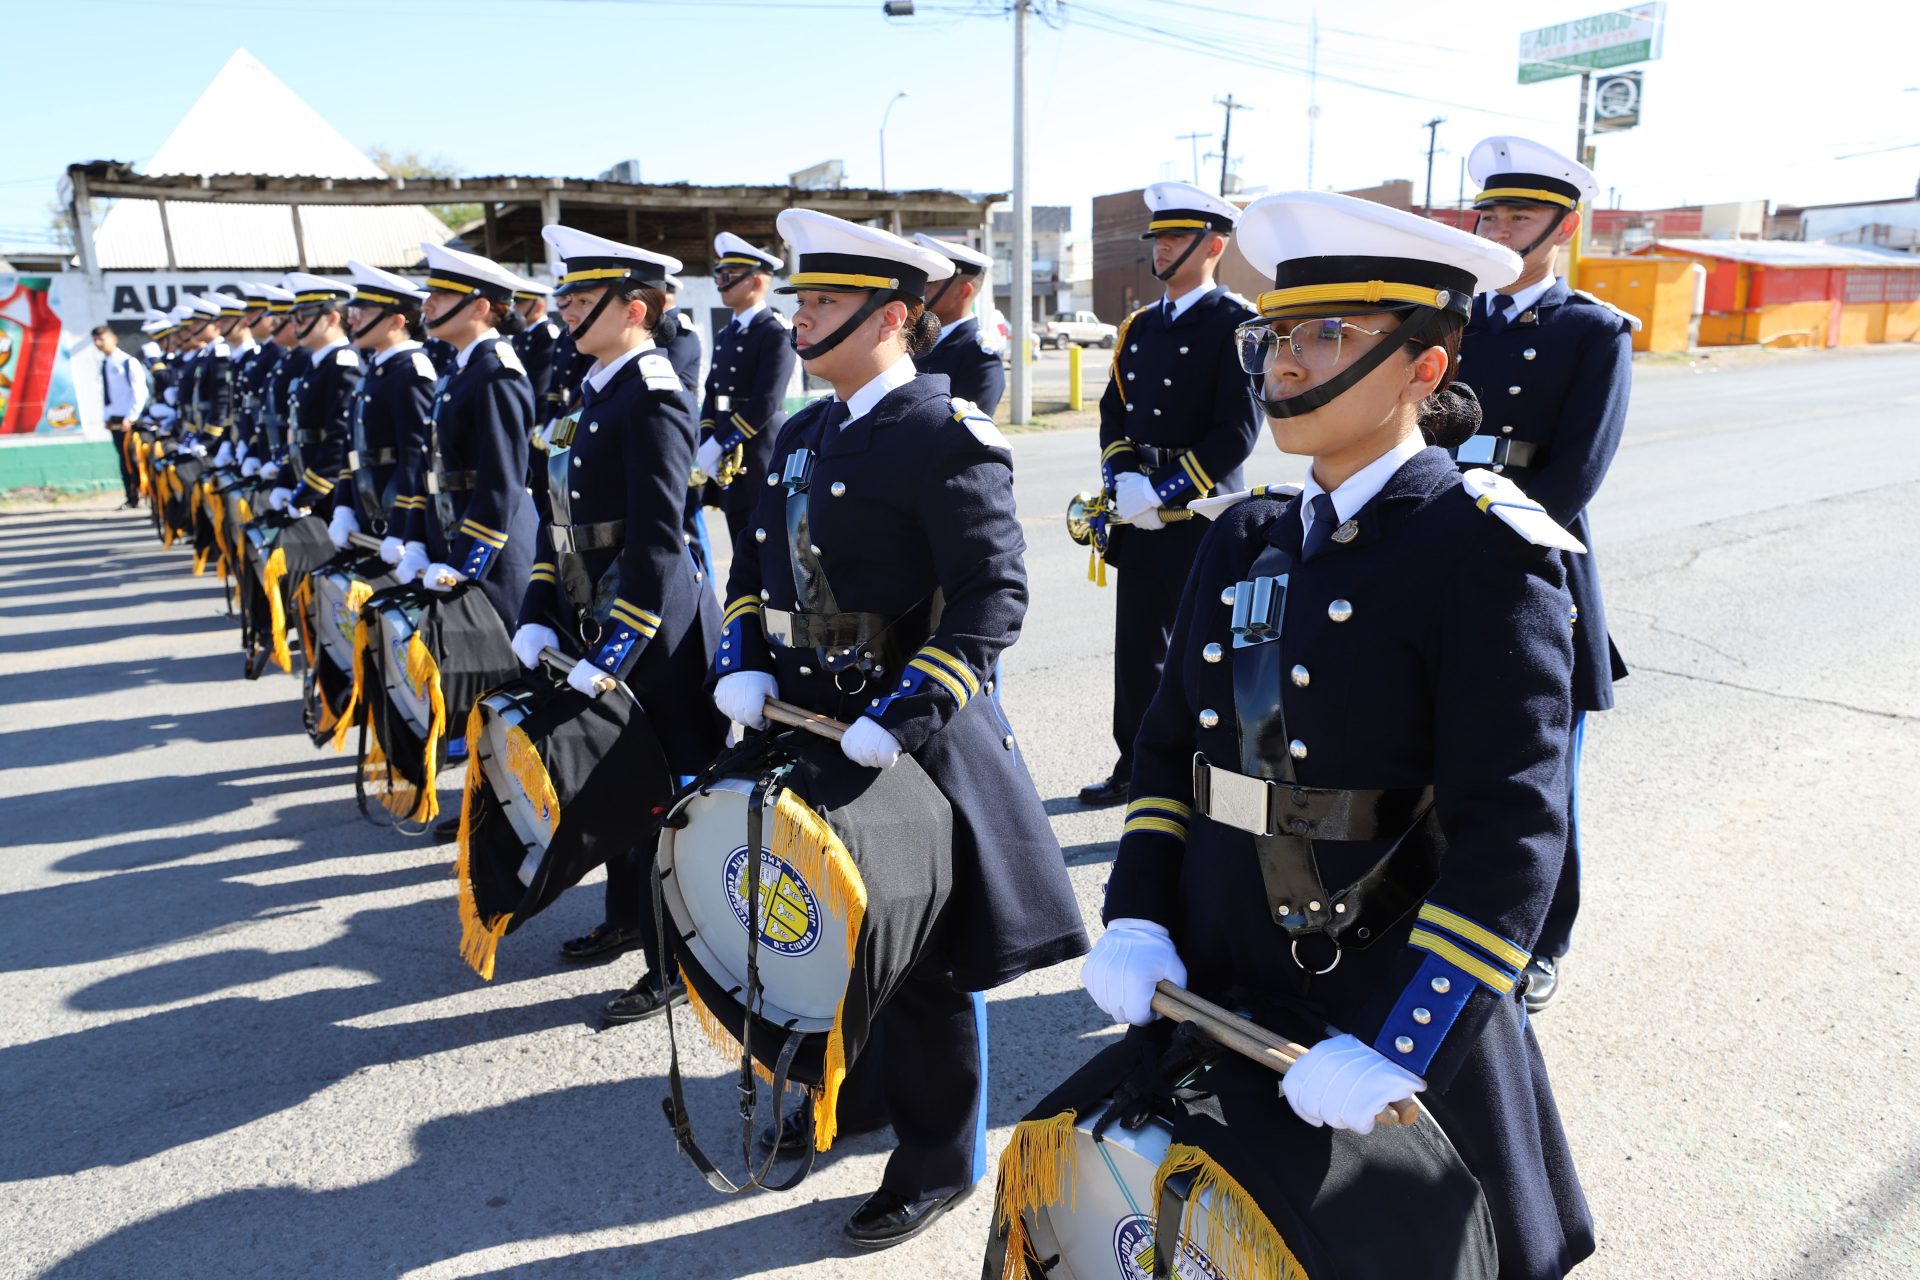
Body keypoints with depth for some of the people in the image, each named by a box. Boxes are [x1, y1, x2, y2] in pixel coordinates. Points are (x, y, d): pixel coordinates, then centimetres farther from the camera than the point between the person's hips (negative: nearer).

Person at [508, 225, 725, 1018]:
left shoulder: (653, 399, -17)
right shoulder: (595, 393, 11)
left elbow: (656, 543, -23)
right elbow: (561, 515, 13)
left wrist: (613, 651, -23)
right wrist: (539, 617, 6)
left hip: (658, 632, -9)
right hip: (596, 618, 9)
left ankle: (678, 966, 17)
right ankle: (628, 919, 40)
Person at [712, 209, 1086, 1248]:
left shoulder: (947, 438, -15)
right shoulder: (805, 436, 10)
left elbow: (993, 598, -20)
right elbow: (758, 559, 17)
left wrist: (905, 711, -27)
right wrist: (745, 662, 1)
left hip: (909, 739, -8)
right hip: (810, 723, 8)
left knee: (923, 952, 5)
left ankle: (938, 1160, 25)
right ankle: (861, 1090, 45)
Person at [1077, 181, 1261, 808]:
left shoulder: (1235, 323, -7)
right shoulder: (1139, 327, 14)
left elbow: (1237, 432, -14)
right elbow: (1113, 413, 12)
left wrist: (1164, 492, -17)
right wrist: (1124, 478, -6)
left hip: (1203, 517, -6)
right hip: (1139, 520, 7)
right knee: (1137, 648, 13)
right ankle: (1136, 766, 27)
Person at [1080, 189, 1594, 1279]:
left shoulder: (1485, 552, -15)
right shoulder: (1247, 539, 5)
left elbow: (1513, 836, -20)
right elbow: (1170, 744, 7)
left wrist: (1396, 1043, -24)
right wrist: (1137, 919, -4)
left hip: (1396, 1010, -6)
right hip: (1210, 995, 6)